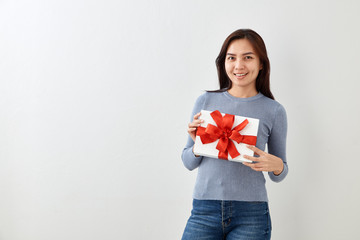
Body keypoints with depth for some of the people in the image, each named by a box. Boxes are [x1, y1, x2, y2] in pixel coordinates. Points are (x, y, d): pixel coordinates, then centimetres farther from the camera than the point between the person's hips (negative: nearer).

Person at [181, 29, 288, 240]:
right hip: (204, 209, 1)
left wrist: (276, 166, -13)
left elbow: (280, 175, 9)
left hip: (251, 214, -1)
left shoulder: (274, 111, 1)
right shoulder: (205, 102, 4)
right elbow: (189, 163, 11)